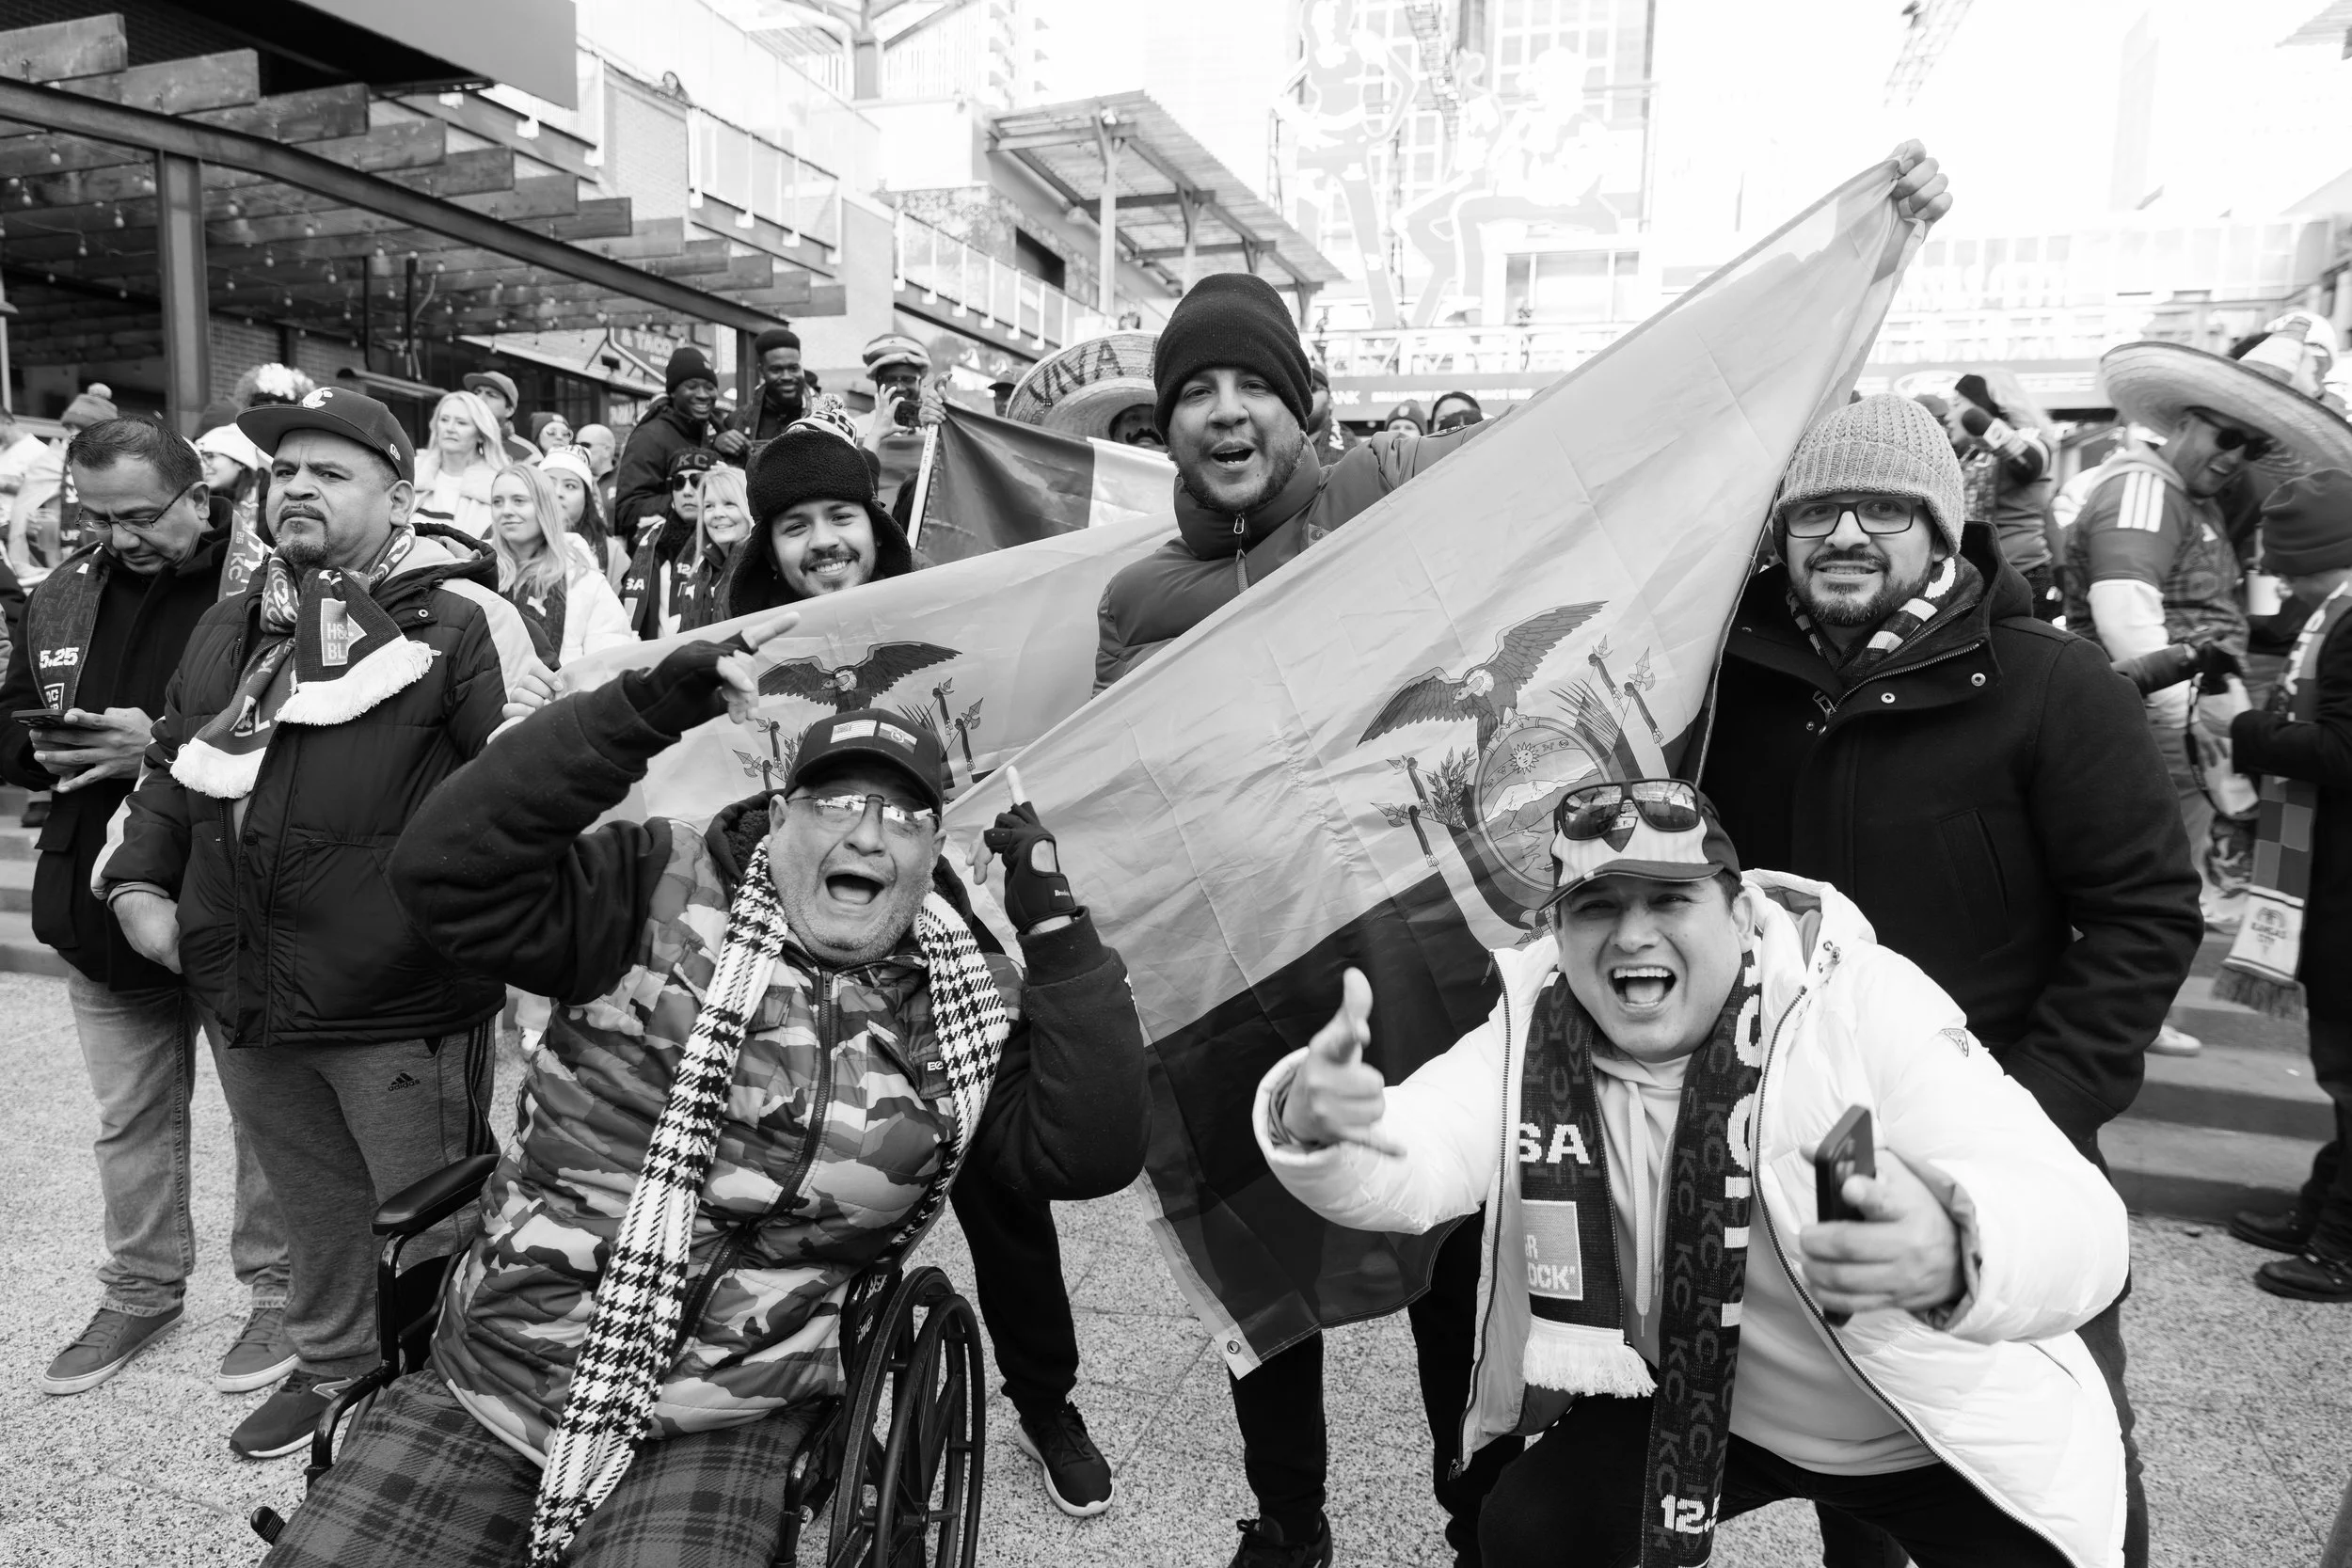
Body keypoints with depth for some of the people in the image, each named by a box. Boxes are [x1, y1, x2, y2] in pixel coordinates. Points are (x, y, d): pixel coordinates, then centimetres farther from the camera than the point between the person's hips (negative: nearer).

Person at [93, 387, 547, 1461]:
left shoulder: (457, 621, -10)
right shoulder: (230, 629, 14)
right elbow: (171, 767, 24)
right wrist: (137, 878, 11)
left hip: (402, 1004, -7)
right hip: (246, 1000, 7)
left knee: (429, 1222, 8)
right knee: (312, 1211, 24)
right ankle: (333, 1367, 45)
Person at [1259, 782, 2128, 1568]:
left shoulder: (1864, 1001, -26)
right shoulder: (1535, 1028, -16)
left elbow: (2081, 1222, -35)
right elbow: (1407, 1164, -29)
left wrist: (1954, 1257, -58)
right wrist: (1317, 1127, -52)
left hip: (1952, 1428, -2)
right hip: (1704, 1407, 3)